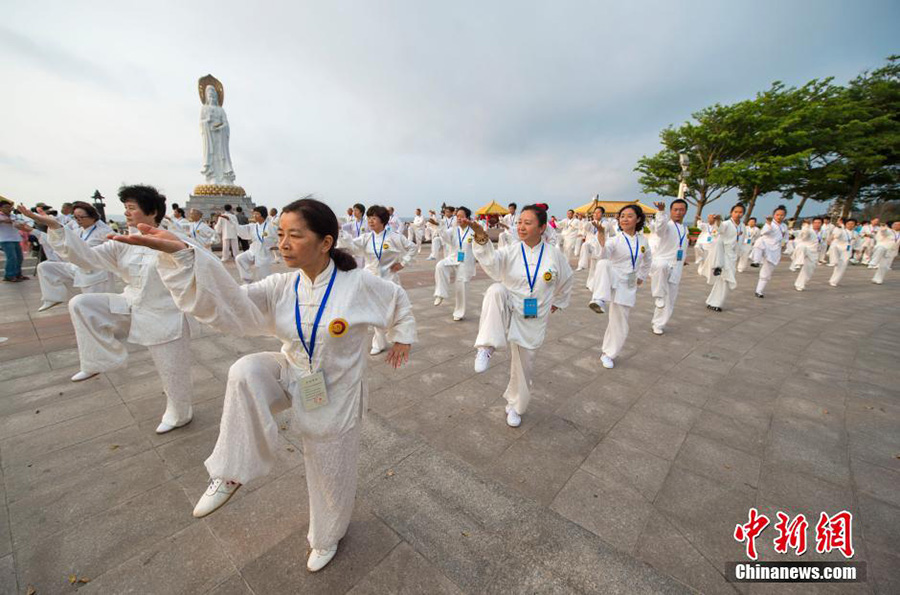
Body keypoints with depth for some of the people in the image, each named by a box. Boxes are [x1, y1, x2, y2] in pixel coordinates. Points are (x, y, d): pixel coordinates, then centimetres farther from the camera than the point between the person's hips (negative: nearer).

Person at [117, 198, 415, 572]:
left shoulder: (358, 283, -21)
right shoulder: (281, 287, -10)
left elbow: (398, 299, -3)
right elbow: (228, 305, -24)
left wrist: (401, 337, 5)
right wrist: (180, 254, -35)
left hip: (333, 395, -3)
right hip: (289, 376, 3)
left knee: (330, 476, 14)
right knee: (246, 373, -28)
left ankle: (327, 535, 49)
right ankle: (232, 473, -5)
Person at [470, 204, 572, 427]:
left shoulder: (554, 254, -6)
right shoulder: (510, 251, -9)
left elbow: (566, 280, 13)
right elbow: (492, 262, -32)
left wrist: (557, 302, 19)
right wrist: (481, 238, -48)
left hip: (532, 321, 1)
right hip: (508, 311, -1)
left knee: (523, 366, 12)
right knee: (495, 291, -36)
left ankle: (515, 406, 40)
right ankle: (486, 348, -31)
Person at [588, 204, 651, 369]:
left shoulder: (643, 241, 5)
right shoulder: (615, 240, -9)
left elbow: (647, 262, 24)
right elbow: (604, 257, -30)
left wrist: (641, 278, 18)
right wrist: (602, 244, -47)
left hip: (628, 286, 4)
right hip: (612, 281, -4)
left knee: (620, 326, 6)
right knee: (604, 264, -39)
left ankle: (608, 354, 27)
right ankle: (599, 300, -46)